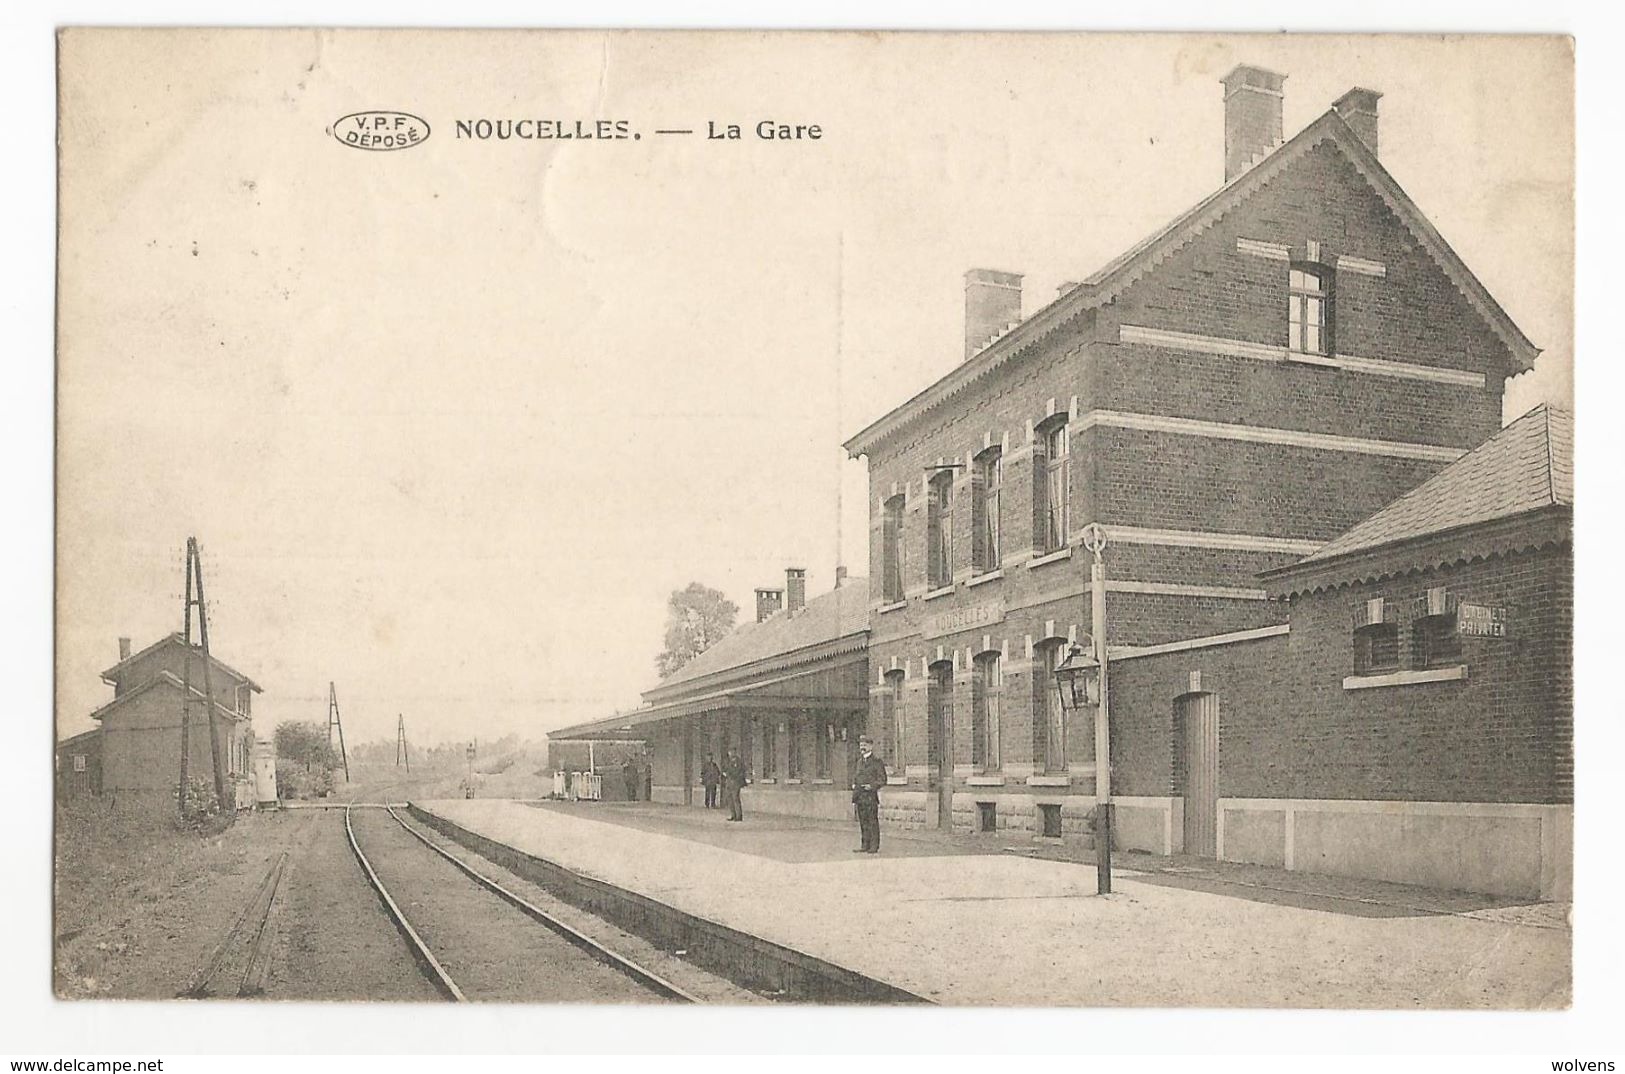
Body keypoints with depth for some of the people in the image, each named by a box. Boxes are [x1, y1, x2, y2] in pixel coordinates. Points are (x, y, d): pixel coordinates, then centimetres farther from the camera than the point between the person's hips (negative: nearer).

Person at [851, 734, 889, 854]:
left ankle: (874, 847, -1)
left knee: (873, 821, -4)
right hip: (860, 796, 6)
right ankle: (865, 846, 14)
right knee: (863, 821, 8)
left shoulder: (877, 762, -3)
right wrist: (854, 784, 9)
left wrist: (872, 786, -17)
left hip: (871, 795, -6)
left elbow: (882, 780, -5)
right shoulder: (860, 761, 17)